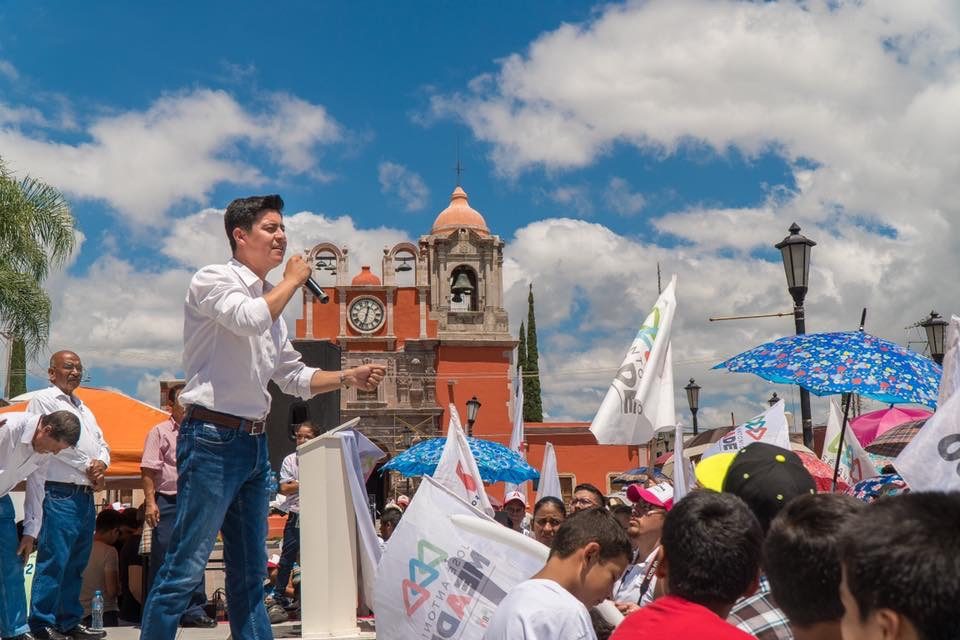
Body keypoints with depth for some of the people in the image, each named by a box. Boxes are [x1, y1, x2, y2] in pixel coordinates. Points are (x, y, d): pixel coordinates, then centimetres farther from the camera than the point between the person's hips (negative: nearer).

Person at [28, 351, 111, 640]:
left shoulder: (84, 408, 24)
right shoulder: (43, 400, -2)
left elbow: (101, 443, 21)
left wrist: (101, 464, -1)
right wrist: (89, 467, -6)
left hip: (86, 495, 8)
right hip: (60, 495, -8)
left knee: (76, 564, 11)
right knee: (54, 561, -11)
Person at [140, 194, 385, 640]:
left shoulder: (270, 302, 20)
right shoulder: (214, 279, -4)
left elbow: (294, 378, 23)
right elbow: (249, 319, -24)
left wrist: (348, 378, 8)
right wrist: (293, 281, -8)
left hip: (254, 442, 9)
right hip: (213, 437, -8)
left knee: (250, 573, 12)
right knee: (185, 567, -9)